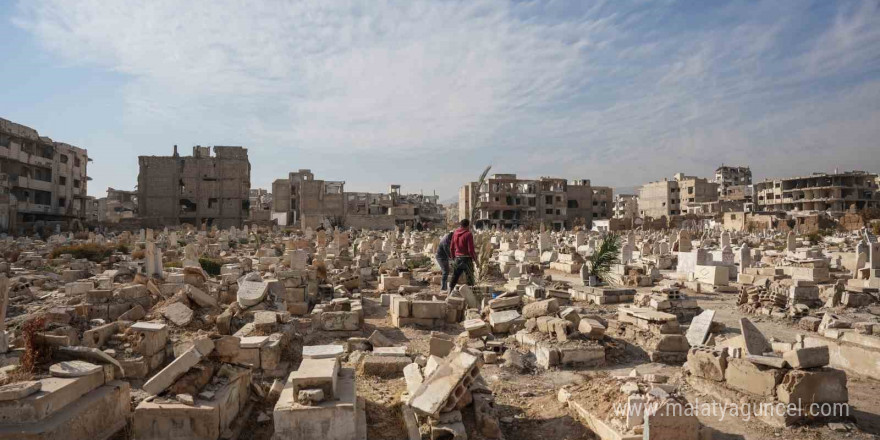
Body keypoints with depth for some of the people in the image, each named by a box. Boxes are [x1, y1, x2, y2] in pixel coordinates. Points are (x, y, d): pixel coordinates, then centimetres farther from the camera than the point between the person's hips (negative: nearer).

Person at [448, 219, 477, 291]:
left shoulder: (455, 233, 6)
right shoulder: (468, 234, -13)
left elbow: (451, 248, 12)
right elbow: (470, 249, -16)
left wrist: (453, 257, 23)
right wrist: (474, 257, -3)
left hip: (457, 258, 6)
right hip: (466, 258, -6)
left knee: (454, 277, 14)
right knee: (470, 278, 5)